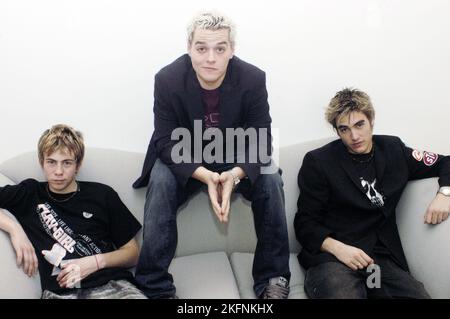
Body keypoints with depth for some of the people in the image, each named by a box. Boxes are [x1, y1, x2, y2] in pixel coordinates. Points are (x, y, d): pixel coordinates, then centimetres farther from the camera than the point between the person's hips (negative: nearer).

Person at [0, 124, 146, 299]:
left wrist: (96, 262, -2)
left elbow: (132, 252, 15)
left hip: (111, 284, -1)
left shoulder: (102, 195, 14)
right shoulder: (29, 194, 15)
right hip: (59, 290, 1)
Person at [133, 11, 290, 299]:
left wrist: (235, 174, -39)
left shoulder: (253, 79, -19)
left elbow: (260, 142, -17)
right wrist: (205, 176, -37)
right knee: (160, 182, -30)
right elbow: (167, 142, -19)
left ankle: (273, 278, -9)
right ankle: (155, 285, -19)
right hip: (184, 159, 0)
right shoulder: (167, 79, -21)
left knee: (271, 180, -25)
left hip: (236, 159, 1)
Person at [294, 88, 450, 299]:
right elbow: (305, 222, 1)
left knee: (420, 295, -24)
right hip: (331, 258, -4)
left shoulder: (394, 150, 13)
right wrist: (337, 248, -17)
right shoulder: (318, 162, 2)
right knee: (342, 294, -36)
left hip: (383, 257, 4)